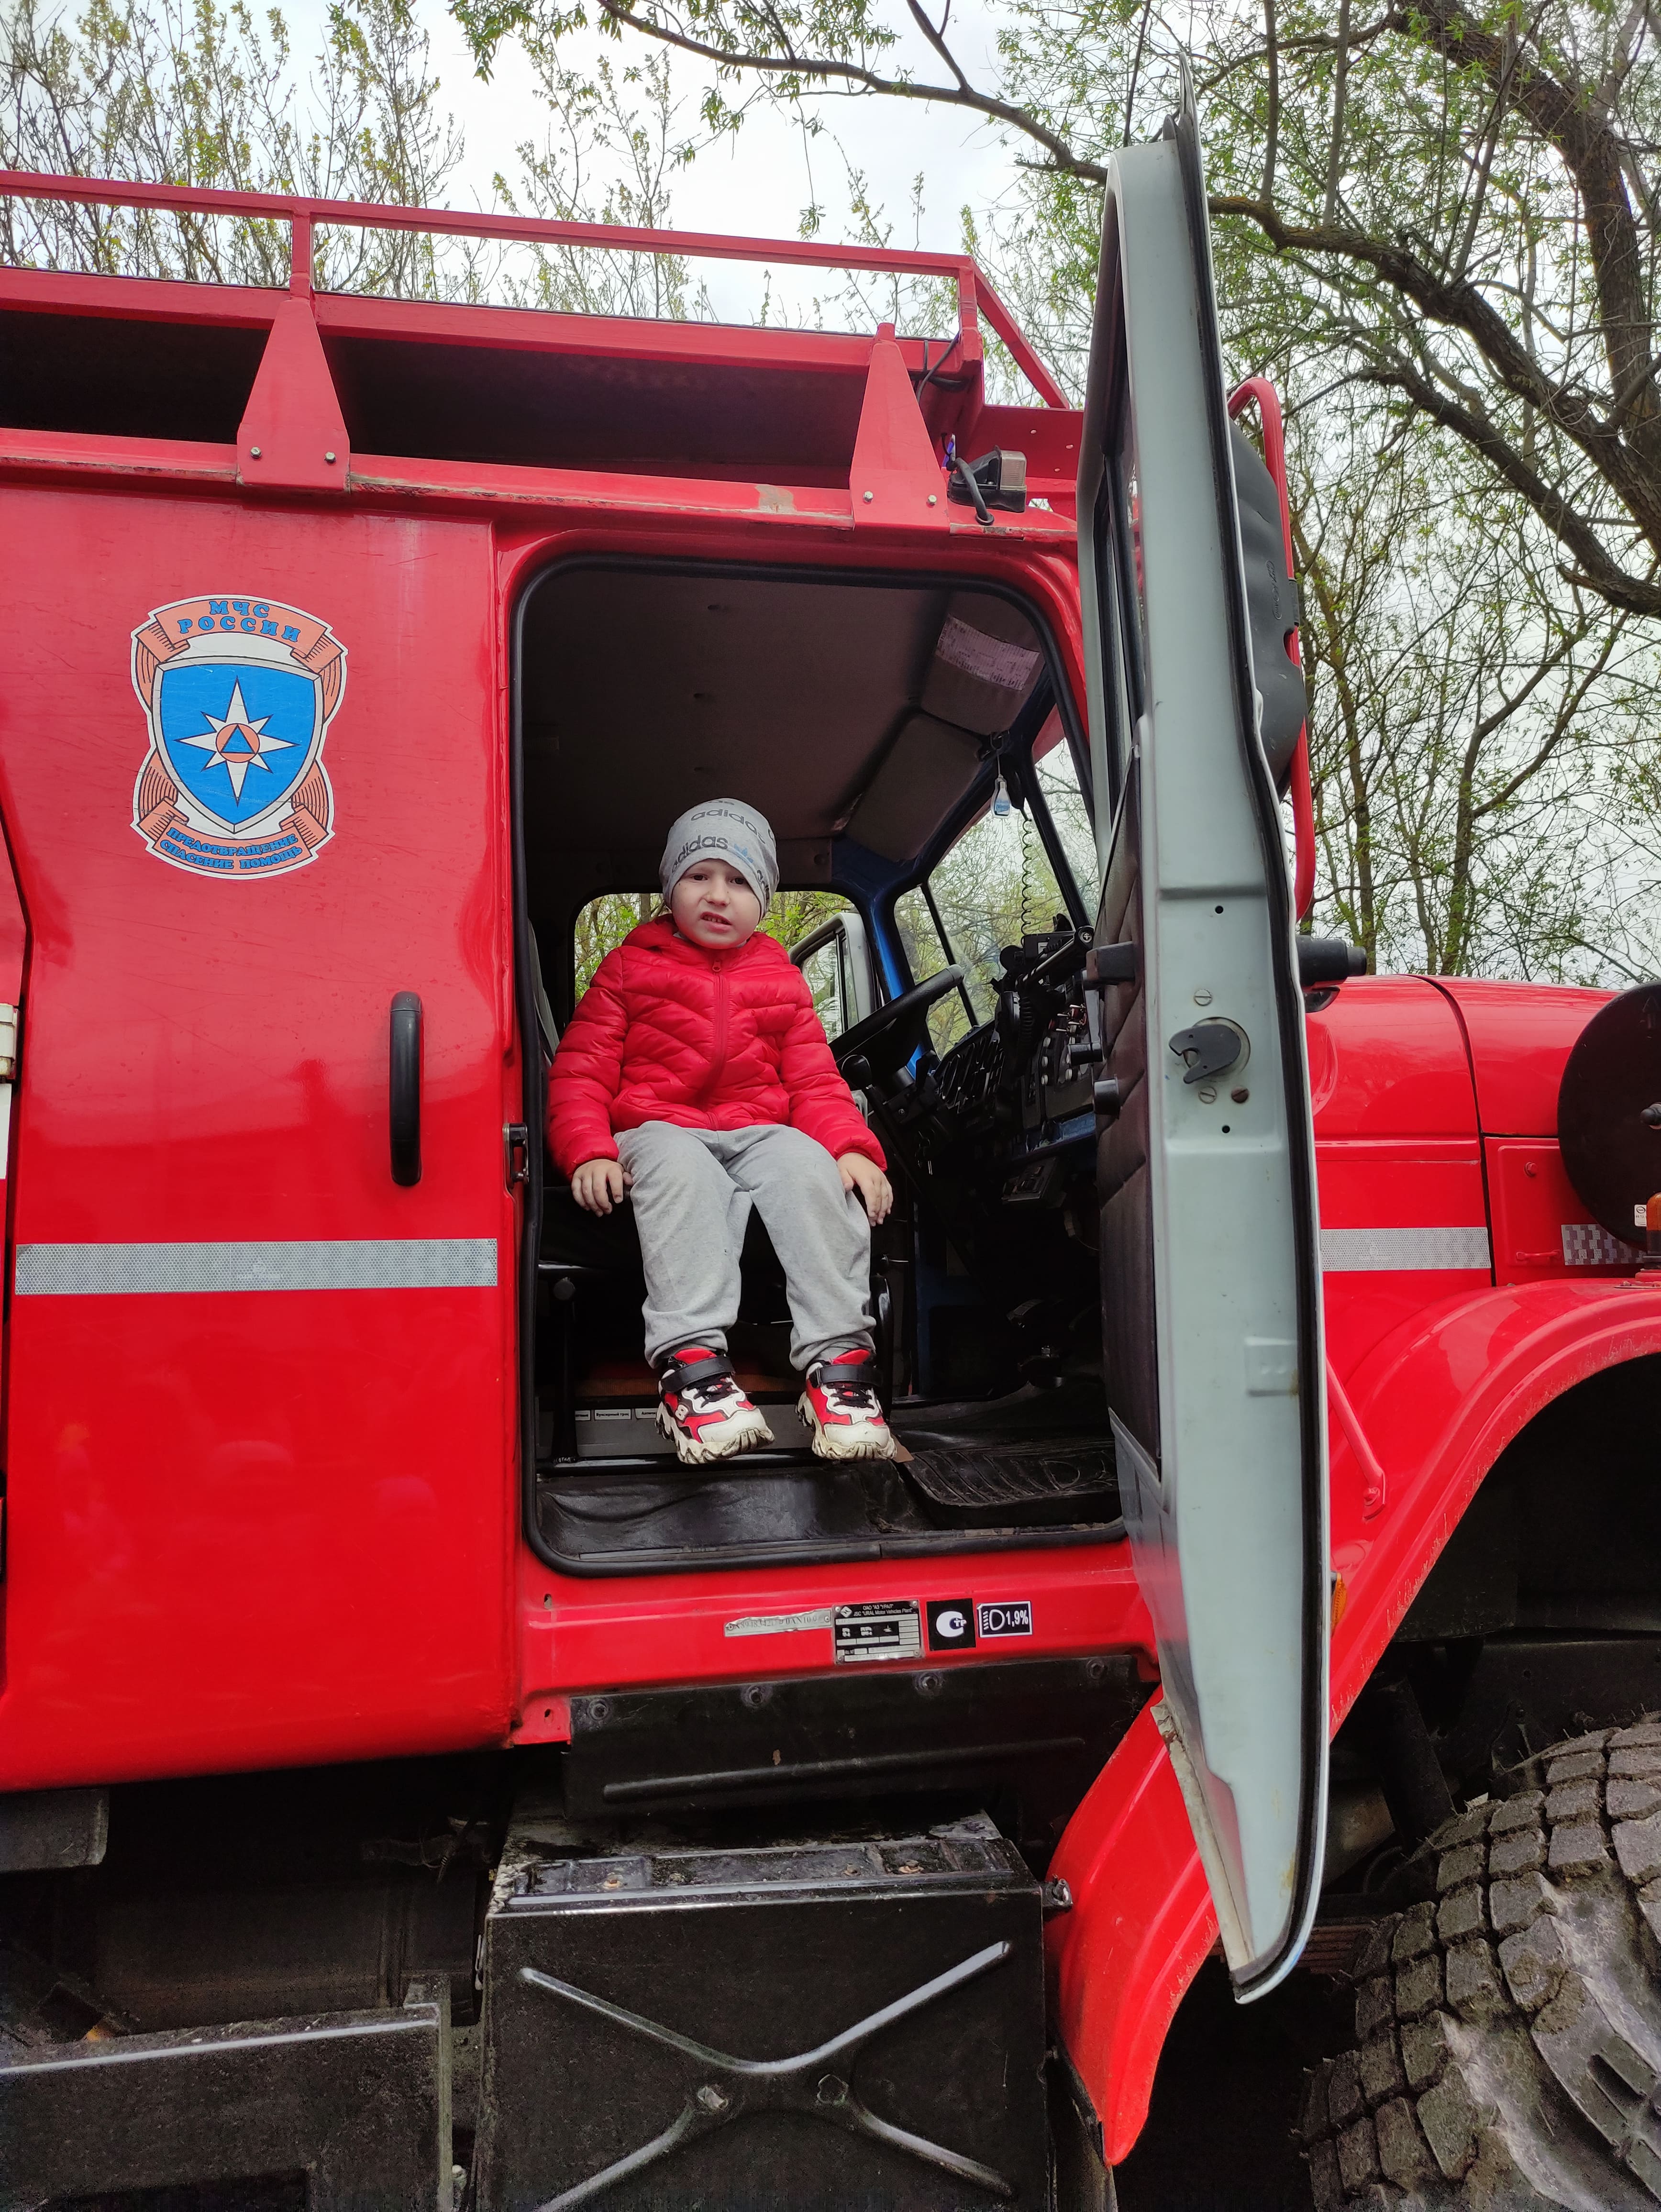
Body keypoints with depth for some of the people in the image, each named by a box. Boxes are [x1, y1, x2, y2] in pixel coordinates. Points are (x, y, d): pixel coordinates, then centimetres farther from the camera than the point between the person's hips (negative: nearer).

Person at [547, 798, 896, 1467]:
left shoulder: (780, 981, 20)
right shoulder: (629, 968, 12)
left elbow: (815, 1081, 14)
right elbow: (580, 1070, 5)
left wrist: (853, 1147, -7)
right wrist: (588, 1151, -15)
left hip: (760, 1130, 2)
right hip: (660, 1128, -2)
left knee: (809, 1167, -32)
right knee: (683, 1173, -38)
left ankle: (836, 1360, -35)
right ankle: (691, 1363, -47)